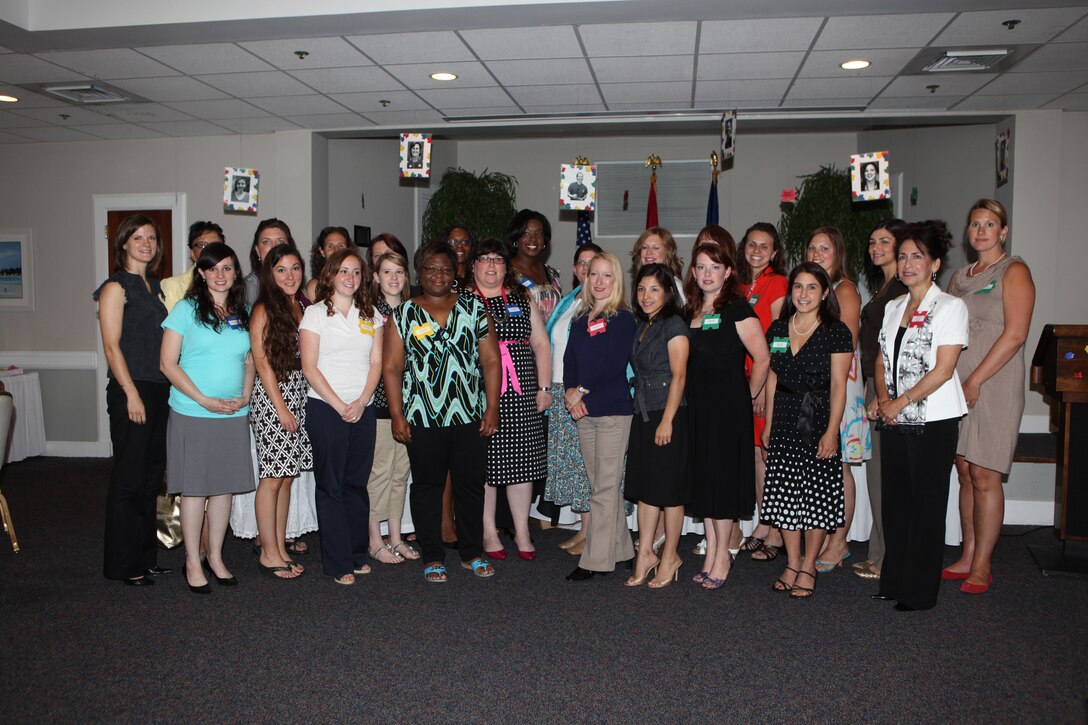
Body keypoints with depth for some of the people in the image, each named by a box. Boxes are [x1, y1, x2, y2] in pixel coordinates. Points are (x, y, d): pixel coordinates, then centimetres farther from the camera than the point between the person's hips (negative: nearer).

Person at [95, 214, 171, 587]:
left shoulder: (155, 286, 16)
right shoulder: (116, 287, -6)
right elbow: (112, 346, -11)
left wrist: (166, 388, 12)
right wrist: (132, 394, -17)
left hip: (159, 390, 7)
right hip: (131, 391, -7)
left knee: (151, 475, 12)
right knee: (129, 478, -1)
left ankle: (145, 556, 22)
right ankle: (124, 564, 9)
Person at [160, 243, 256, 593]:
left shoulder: (244, 314, 11)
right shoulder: (186, 309, -3)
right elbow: (167, 363, -7)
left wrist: (245, 396, 0)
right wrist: (204, 399, -14)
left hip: (234, 416, 4)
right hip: (193, 415, -4)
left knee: (224, 486, 10)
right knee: (194, 488, 2)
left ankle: (216, 557, 24)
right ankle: (193, 562, 15)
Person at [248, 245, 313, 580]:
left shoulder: (303, 306, 13)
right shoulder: (263, 310, -5)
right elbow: (262, 361, -9)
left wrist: (299, 403, 7)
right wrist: (281, 407, -12)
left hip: (299, 397, 7)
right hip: (272, 397, -6)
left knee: (287, 476, 10)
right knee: (272, 478, -3)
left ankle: (280, 548, 18)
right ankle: (269, 554, 6)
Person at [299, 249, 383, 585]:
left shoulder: (371, 315, 12)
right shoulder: (315, 313, 0)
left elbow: (376, 362, 7)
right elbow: (309, 368, -5)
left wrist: (361, 402, -7)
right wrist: (339, 405, -11)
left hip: (363, 410, 4)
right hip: (325, 409, -3)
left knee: (357, 482, 8)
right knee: (331, 485, 1)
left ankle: (358, 553, 20)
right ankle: (338, 562, 7)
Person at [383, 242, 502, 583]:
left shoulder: (474, 308, 8)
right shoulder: (403, 314, 6)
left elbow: (491, 360, 5)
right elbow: (392, 368, 2)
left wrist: (492, 407, -1)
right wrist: (397, 415, -5)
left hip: (470, 415, 1)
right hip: (423, 418, -1)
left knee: (471, 484, 7)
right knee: (427, 485, 6)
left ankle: (472, 553, 22)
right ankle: (432, 558, 18)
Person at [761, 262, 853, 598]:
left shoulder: (836, 332, -5)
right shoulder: (778, 328, 9)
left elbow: (838, 386, -7)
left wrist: (832, 431, -14)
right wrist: (769, 422, 9)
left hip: (819, 421, -4)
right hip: (784, 423, 4)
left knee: (817, 496, 0)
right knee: (784, 495, 6)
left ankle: (808, 567, 13)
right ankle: (792, 563, 19)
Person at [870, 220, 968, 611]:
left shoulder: (950, 307, -5)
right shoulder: (893, 307, 14)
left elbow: (943, 370, -12)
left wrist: (900, 402, -13)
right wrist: (882, 397, -3)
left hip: (933, 422, -6)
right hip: (894, 422, 6)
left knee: (926, 506, 1)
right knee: (894, 501, 10)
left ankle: (920, 592, 12)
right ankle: (893, 582, 22)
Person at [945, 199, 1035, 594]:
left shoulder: (1014, 272, -3)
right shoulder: (960, 277, 18)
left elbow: (1014, 335, -13)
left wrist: (975, 380, -16)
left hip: (994, 387, -6)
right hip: (957, 387, 6)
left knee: (984, 477, -5)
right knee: (965, 473, 9)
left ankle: (981, 566, 4)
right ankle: (967, 557, 17)